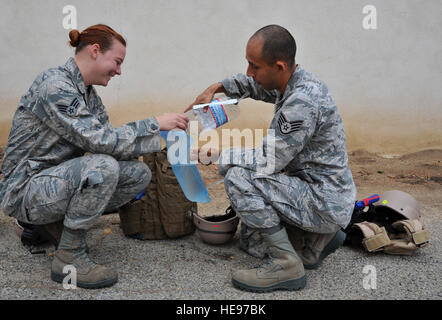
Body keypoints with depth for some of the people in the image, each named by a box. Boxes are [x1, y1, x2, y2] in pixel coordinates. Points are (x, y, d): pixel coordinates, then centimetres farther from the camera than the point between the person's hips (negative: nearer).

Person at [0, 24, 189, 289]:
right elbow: (98, 140, -27)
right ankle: (69, 257, -15)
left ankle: (49, 224, 6)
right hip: (25, 189, -9)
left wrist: (161, 141, -6)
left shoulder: (88, 92, 8)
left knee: (139, 174, -4)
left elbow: (109, 139, 4)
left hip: (57, 182, 9)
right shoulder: (54, 85, -21)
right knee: (102, 166, -33)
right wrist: (154, 124, -21)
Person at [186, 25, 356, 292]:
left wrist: (217, 155, -13)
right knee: (251, 243, 18)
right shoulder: (294, 83, 4)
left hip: (325, 201, -10)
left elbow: (268, 162, -24)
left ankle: (288, 265, -16)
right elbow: (253, 85, 25)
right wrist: (216, 88, 10)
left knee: (239, 177, -22)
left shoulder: (302, 101, -27)